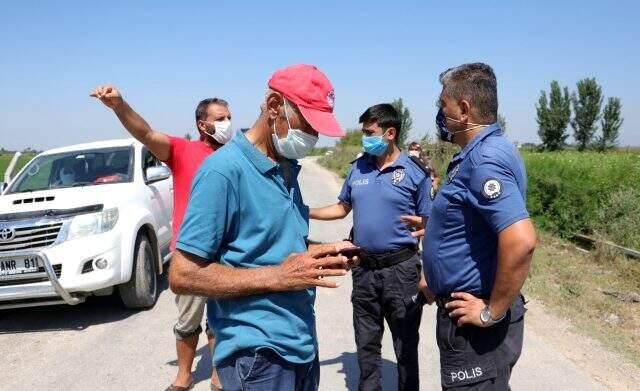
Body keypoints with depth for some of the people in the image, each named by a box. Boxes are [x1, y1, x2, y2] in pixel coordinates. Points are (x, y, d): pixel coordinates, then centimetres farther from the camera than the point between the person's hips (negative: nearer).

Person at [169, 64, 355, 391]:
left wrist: (319, 257, 0)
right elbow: (183, 276, -18)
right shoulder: (224, 169, -17)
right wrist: (277, 276, -21)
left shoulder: (287, 168, 8)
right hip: (258, 353, -8)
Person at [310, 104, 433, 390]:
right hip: (364, 268, 4)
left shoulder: (415, 173, -8)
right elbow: (342, 208, 15)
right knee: (366, 343, 17)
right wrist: (306, 212, 4)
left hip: (401, 269, -4)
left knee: (405, 345, 10)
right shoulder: (358, 168, 5)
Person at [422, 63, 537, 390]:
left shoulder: (484, 160, -23)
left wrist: (493, 313, -25)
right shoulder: (479, 153, 9)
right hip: (465, 315, 10)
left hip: (475, 326, -10)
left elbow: (520, 241, -34)